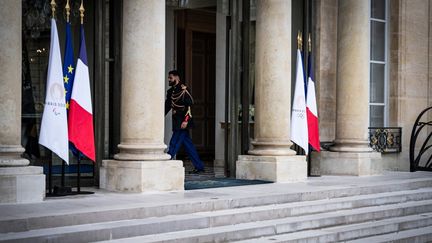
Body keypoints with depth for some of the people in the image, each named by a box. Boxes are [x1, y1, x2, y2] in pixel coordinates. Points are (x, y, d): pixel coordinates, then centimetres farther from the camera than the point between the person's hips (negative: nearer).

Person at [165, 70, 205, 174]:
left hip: (183, 122, -9)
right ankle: (199, 166, 16)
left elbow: (189, 105, -17)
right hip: (177, 122, 9)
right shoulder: (170, 91, 15)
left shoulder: (183, 90, -11)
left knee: (174, 144, -9)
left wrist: (186, 120, -23)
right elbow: (167, 106, 19)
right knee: (187, 144, 10)